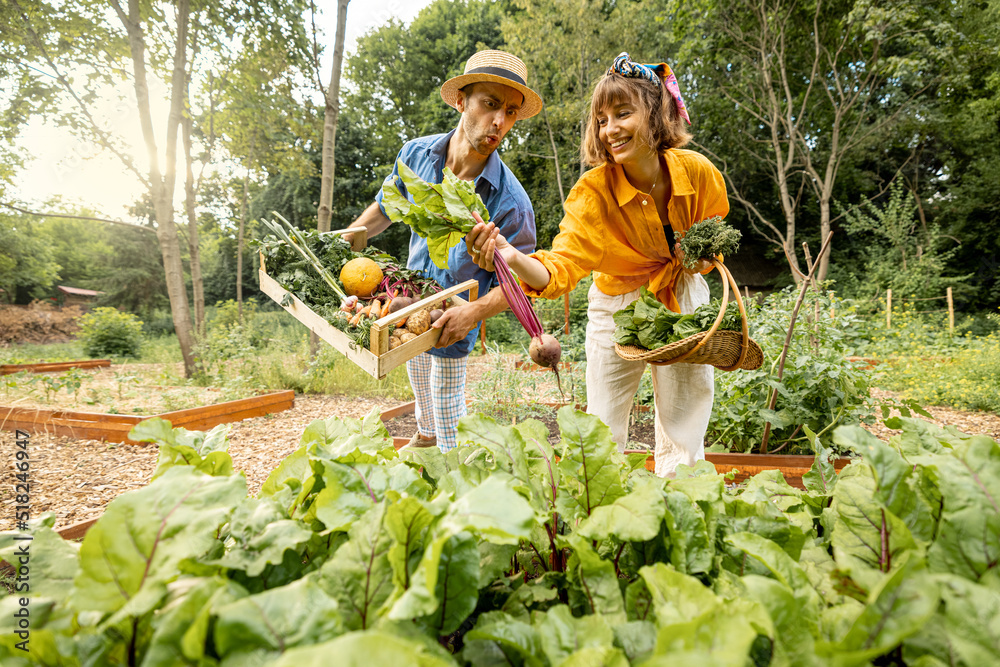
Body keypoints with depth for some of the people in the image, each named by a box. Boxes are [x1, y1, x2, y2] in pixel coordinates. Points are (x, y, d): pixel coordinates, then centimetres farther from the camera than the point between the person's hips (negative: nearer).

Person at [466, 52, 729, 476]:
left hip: (684, 301, 2)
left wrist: (702, 255, -14)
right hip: (618, 305, -1)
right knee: (601, 433, 5)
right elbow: (560, 268, -35)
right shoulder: (593, 191, -22)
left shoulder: (699, 172, -15)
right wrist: (511, 256, -55)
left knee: (684, 434, 6)